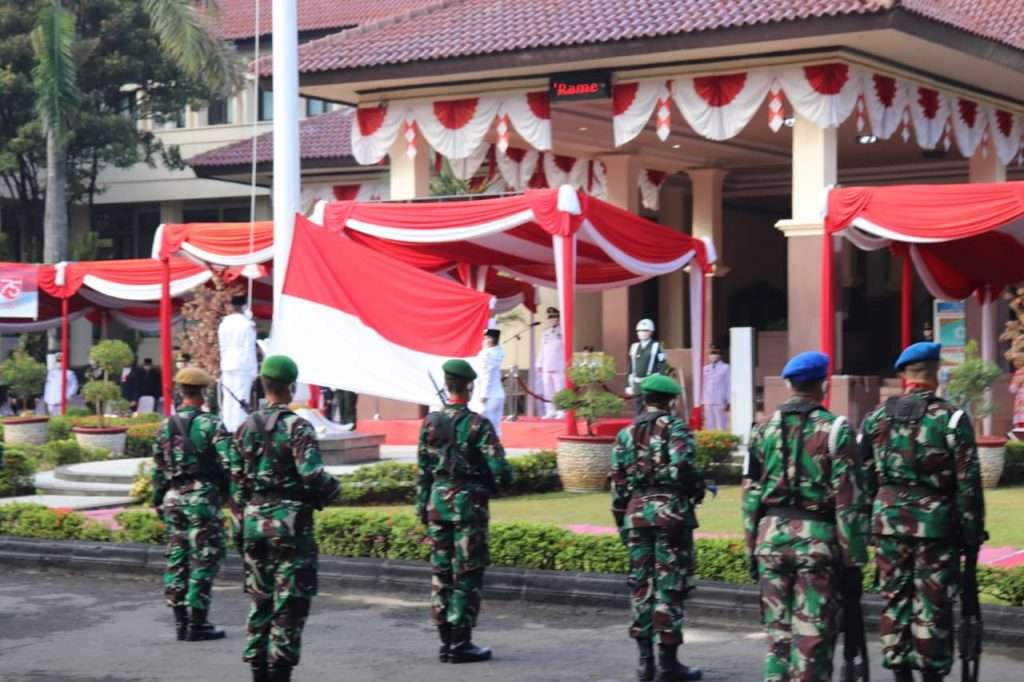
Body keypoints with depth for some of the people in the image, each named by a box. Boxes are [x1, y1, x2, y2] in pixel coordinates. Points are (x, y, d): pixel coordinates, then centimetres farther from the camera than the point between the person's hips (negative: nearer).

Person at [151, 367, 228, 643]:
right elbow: (225, 463, -13)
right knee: (204, 560, -2)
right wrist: (233, 495, -2)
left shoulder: (166, 426, 8)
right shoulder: (209, 424, -9)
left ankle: (180, 620, 13)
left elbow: (158, 469, 12)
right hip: (202, 497, -6)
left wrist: (159, 501, 20)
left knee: (177, 559, 11)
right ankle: (196, 623, -3)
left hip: (174, 498, 6)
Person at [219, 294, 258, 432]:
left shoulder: (224, 324, 8)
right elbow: (250, 349, -11)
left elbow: (222, 348, 12)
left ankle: (228, 429, 8)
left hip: (227, 366, 6)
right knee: (241, 399, -6)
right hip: (243, 366, -6)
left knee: (228, 398, 8)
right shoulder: (247, 324, -10)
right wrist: (254, 371, -6)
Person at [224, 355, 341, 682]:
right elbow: (312, 474, -20)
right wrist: (333, 488, -1)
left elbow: (237, 482, 10)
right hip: (291, 523, -6)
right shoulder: (297, 427, -12)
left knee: (260, 600, 14)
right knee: (290, 603, -1)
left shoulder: (245, 428, 7)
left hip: (255, 522, 6)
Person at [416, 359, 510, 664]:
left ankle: (446, 641, 14)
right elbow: (500, 471, -15)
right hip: (469, 506, -5)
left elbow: (422, 471, 7)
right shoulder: (478, 425, -12)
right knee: (467, 576, 0)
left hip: (438, 504, 5)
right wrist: (491, 487, 6)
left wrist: (422, 508, 15)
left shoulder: (430, 423, 3)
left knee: (441, 574, 11)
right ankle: (460, 644, 0)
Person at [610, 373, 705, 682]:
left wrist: (621, 522, 17)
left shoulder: (626, 434, 11)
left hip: (636, 512, 5)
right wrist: (696, 490, 0)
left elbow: (617, 483, 10)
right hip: (671, 511, -5)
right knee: (670, 587, -1)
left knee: (642, 585, 11)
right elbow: (683, 465, -19)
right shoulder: (674, 428, -4)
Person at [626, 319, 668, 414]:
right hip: (637, 385, 5)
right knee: (639, 413, 8)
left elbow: (662, 368, -5)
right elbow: (631, 369, 15)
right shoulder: (634, 347, 13)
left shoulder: (657, 347, -2)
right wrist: (628, 385, 10)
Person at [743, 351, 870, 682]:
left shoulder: (764, 431, 7)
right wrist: (854, 559, -4)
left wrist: (752, 549, 16)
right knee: (813, 637, -1)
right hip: (817, 538, -4)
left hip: (771, 536, 4)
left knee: (778, 630, 13)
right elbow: (849, 501, -8)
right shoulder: (835, 430, -6)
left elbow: (751, 496, 9)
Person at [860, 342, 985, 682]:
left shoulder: (876, 419, 7)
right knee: (933, 604, 2)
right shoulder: (952, 419, -5)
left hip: (889, 521, 4)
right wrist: (972, 535, -2)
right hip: (936, 524, -4)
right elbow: (968, 484, -7)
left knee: (895, 599, 11)